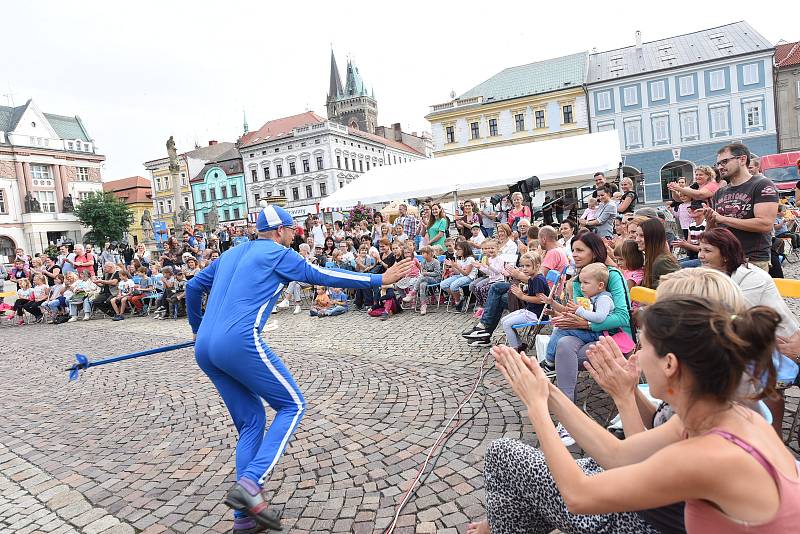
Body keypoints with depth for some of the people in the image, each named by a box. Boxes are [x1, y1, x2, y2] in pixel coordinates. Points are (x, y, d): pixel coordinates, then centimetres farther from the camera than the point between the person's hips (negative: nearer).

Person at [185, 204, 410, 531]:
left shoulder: (231, 254, 24)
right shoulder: (278, 254, 4)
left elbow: (193, 287, 31)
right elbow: (323, 276, 1)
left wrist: (197, 328, 45)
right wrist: (379, 280, 5)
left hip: (205, 350, 8)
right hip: (240, 342, -8)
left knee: (251, 421, 15)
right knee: (293, 406, 4)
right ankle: (250, 481, -11)